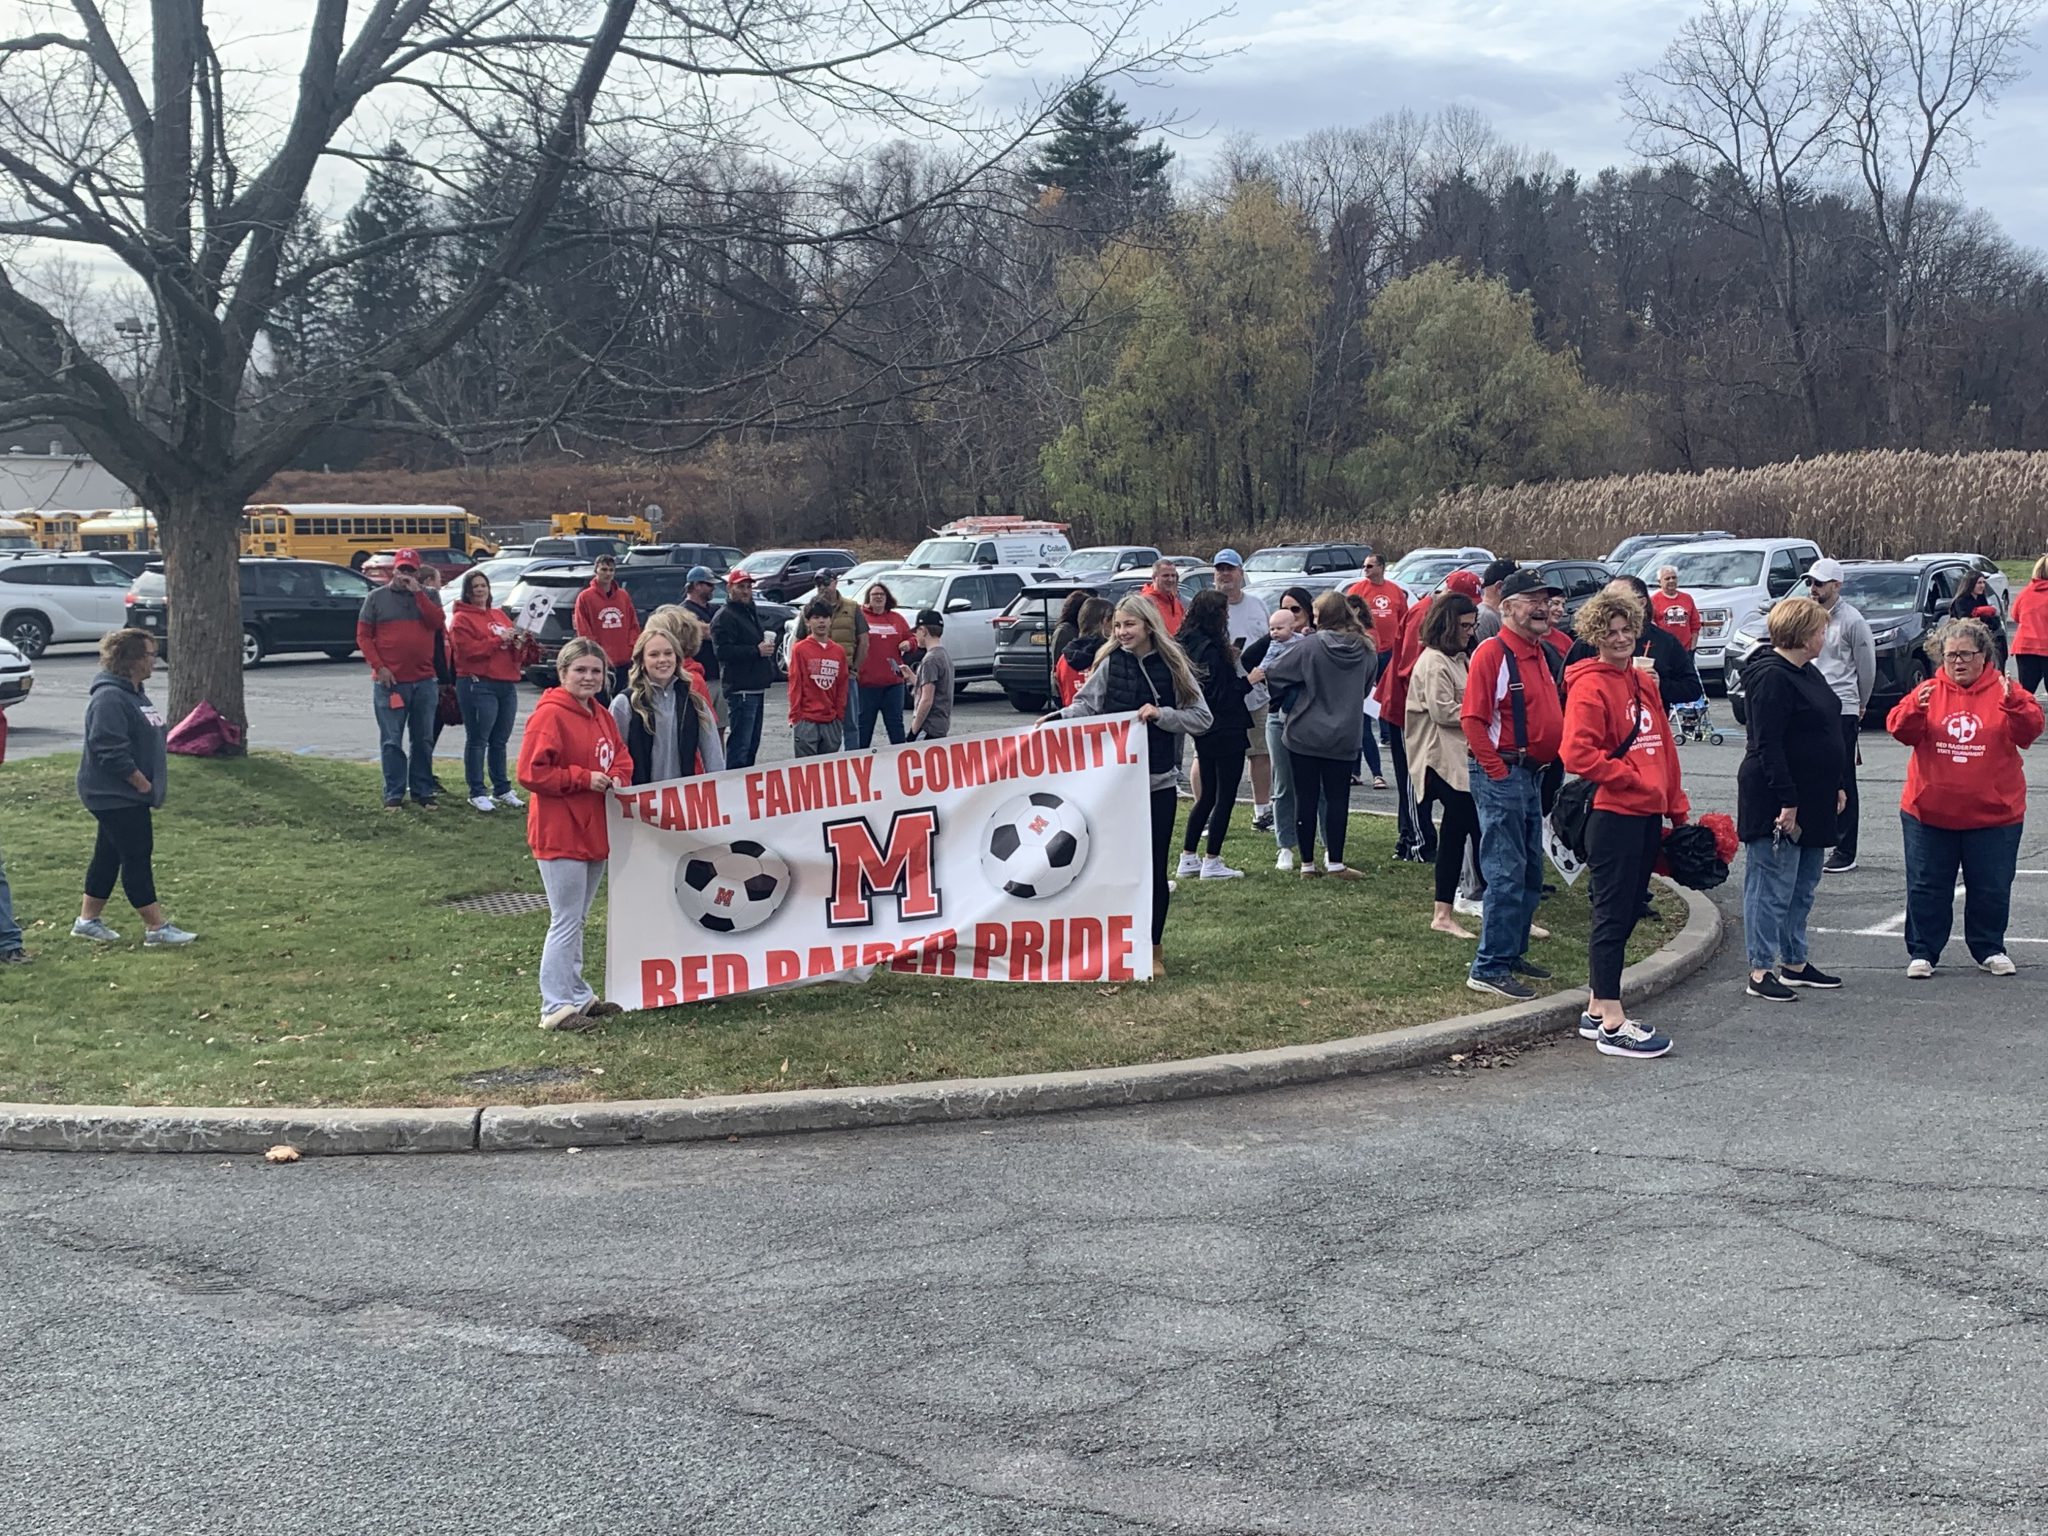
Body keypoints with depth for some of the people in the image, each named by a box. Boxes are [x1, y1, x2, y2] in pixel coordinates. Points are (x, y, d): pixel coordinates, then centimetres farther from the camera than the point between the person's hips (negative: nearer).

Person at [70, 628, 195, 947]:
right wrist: (142, 783, -20)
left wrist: (147, 783, 15)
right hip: (116, 797, -10)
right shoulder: (110, 698, -21)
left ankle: (88, 920, 26)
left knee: (109, 856, 16)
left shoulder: (134, 692, 13)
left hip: (127, 795, 10)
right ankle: (156, 927, -3)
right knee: (137, 857, -6)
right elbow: (111, 751, -27)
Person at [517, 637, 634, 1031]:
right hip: (560, 834, -9)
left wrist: (617, 779, -2)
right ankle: (556, 1007, 0)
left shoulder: (601, 716, 12)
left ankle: (577, 995, 27)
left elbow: (621, 757, 20)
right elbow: (530, 772, -18)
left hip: (594, 832, 9)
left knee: (577, 920, 18)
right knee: (566, 922, -5)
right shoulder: (549, 715, -14)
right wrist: (584, 779, -18)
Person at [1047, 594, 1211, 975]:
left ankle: (1154, 948, 16)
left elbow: (1202, 718, -2)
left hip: (1157, 782, -1)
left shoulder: (1172, 667, -2)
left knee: (1154, 866, 4)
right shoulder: (1110, 663, 1)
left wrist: (1160, 714, -15)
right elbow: (1086, 706, 3)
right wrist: (1055, 718, -14)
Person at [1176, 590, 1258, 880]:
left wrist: (1232, 659, 16)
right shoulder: (1213, 650, -20)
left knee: (1207, 795, 17)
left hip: (1204, 733, 9)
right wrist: (1249, 681, -13)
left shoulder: (1187, 646, 7)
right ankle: (1212, 862, 2)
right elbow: (1221, 696, -21)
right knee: (1225, 796, 0)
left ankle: (1188, 858, 19)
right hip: (1226, 731, -9)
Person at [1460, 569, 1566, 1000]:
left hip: (1532, 773, 10)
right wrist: (1497, 769, -19)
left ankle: (1513, 953, 27)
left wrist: (1549, 758, 15)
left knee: (1531, 871, 15)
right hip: (1502, 775, -10)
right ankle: (1489, 969, -4)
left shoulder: (1539, 652, 15)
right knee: (1506, 874, -9)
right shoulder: (1492, 652, -13)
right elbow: (1472, 719, -19)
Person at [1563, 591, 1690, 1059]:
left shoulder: (1644, 681, 15)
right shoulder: (1589, 686, -11)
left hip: (1647, 815, 9)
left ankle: (1596, 1011, 23)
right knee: (1613, 915, -4)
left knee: (1628, 910, 13)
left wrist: (1677, 806, 16)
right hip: (1612, 815, -9)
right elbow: (1579, 756, -20)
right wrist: (1633, 777, -14)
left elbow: (1663, 746, 19)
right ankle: (1612, 1024, 1)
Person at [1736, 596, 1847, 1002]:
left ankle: (1794, 962, 25)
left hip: (1811, 798, 10)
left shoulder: (1807, 674, 15)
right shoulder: (1772, 677, -17)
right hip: (1776, 800, -10)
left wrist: (1836, 786, 20)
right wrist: (1786, 800, -24)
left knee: (1804, 886, 16)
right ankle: (1760, 971, 0)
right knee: (1772, 887, -5)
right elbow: (1767, 744, -22)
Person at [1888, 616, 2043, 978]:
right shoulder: (1929, 691, 2)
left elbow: (2029, 732, -13)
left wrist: (2012, 703, -29)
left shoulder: (2006, 692, -1)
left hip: (1993, 813, -1)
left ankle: (1990, 949, 27)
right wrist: (1915, 709, -26)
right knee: (1927, 887, 7)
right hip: (1929, 812, 1)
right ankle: (1922, 952, 16)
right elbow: (1900, 730, -7)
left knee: (1991, 888, 10)